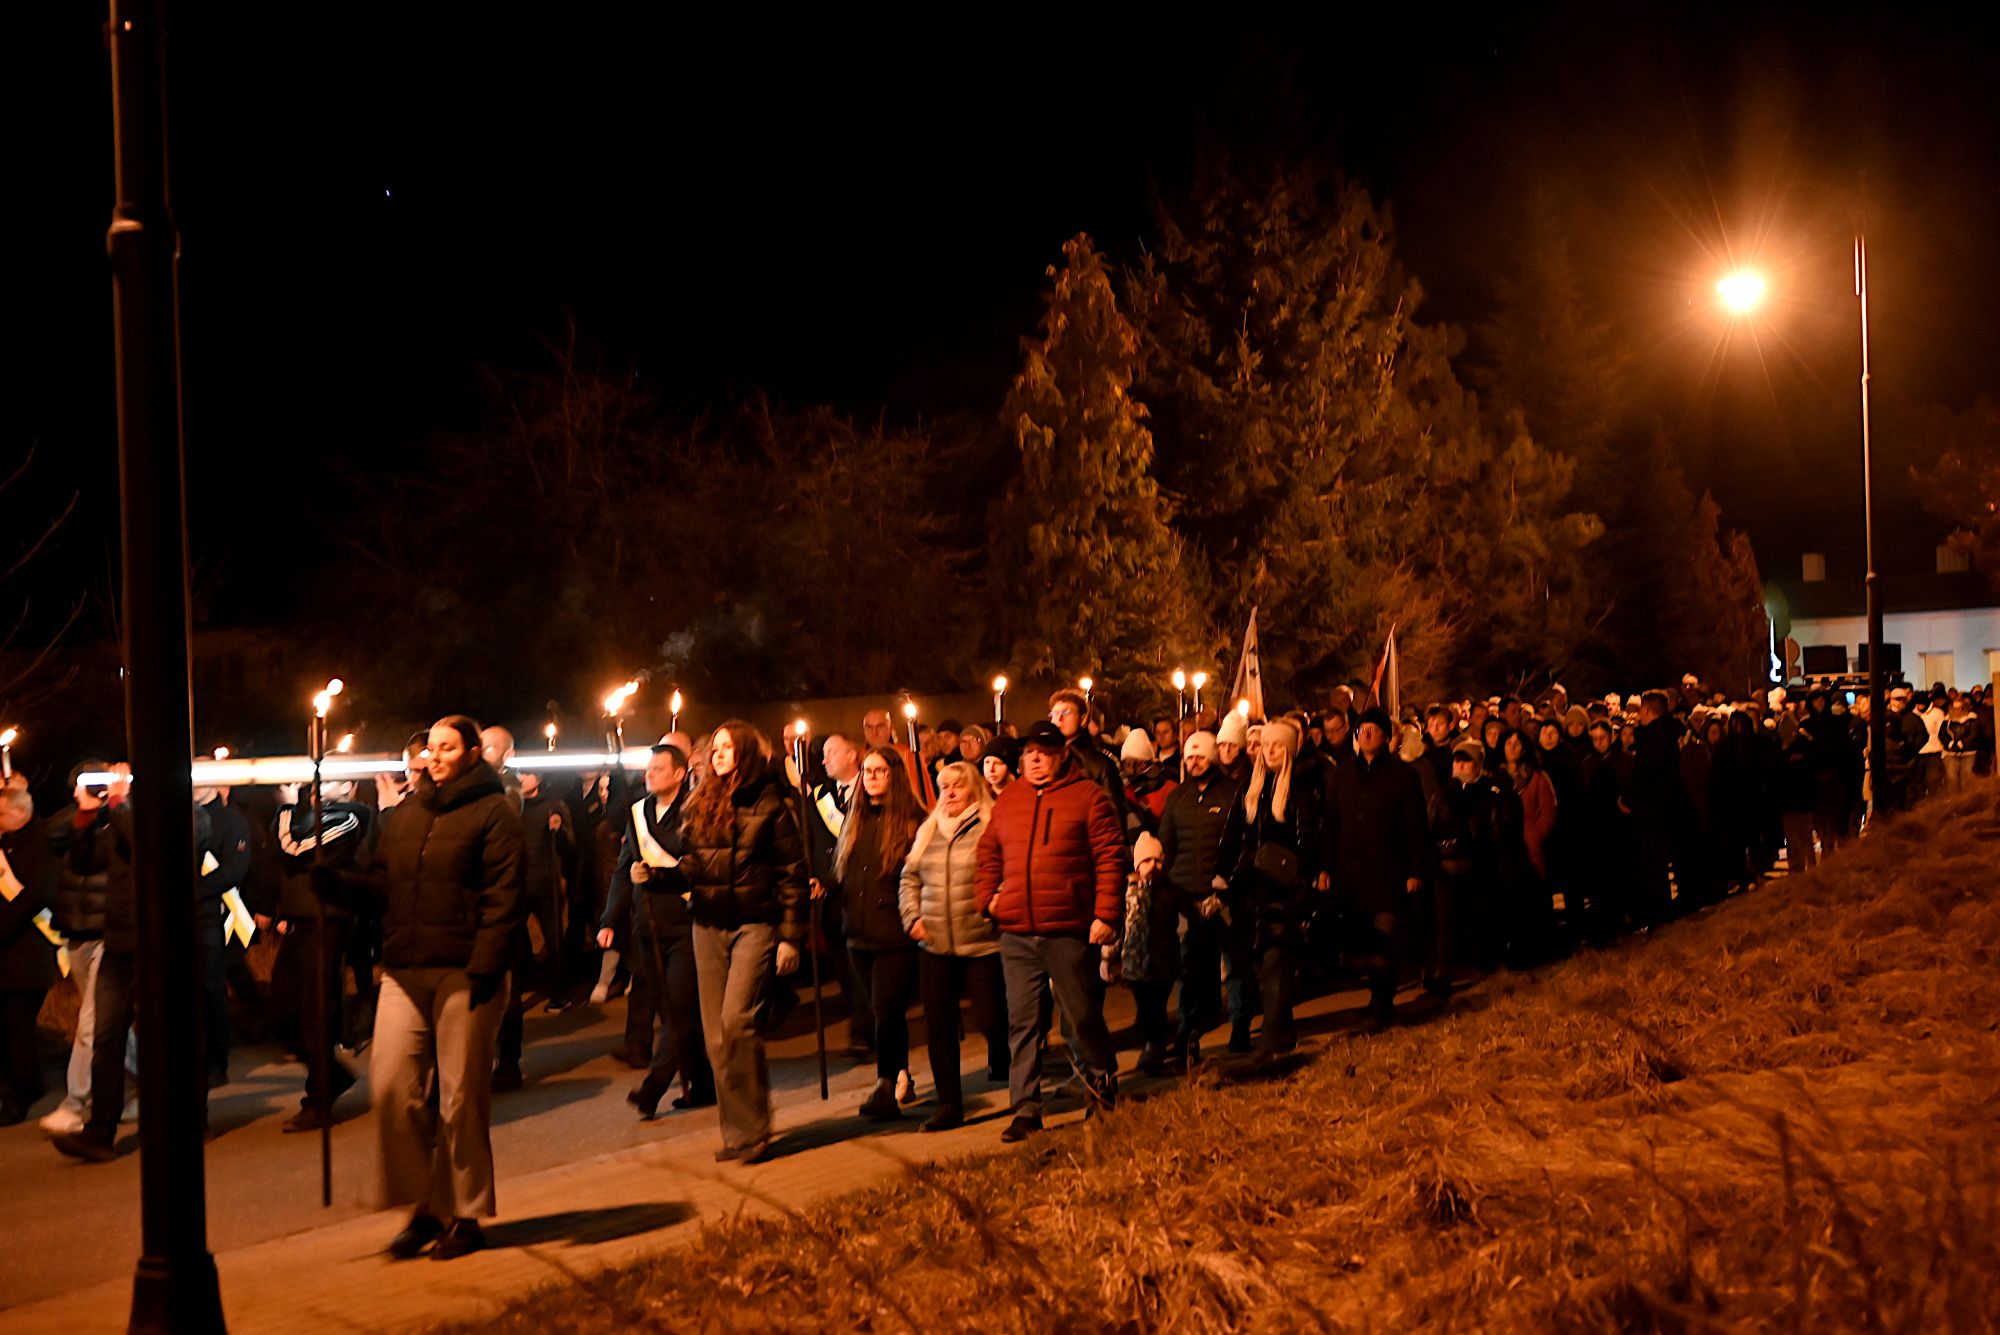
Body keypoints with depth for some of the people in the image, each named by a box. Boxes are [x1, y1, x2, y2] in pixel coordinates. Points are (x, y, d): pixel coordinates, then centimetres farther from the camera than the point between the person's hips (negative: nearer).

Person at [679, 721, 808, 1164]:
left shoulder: (770, 803, -3)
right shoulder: (700, 804, 11)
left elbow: (792, 873, -4)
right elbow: (686, 863, 15)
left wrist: (791, 937, -8)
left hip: (756, 924, -5)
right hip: (709, 926, 5)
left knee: (736, 1021, -16)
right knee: (716, 1033, 4)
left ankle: (751, 1131, -5)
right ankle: (736, 1133, 14)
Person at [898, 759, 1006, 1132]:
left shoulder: (992, 828, -4)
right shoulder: (928, 831, 14)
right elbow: (909, 878, 20)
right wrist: (912, 916, 6)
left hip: (983, 944, -5)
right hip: (935, 946, 5)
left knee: (991, 1020, -3)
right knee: (938, 1025, 4)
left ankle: (1003, 1067, 29)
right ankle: (949, 1105, 13)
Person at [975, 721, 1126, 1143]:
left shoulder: (1088, 797, -2)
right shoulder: (1007, 801, 12)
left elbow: (1111, 858, -7)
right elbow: (988, 855, 23)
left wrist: (1106, 914, -13)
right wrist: (987, 896, 8)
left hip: (1070, 932, -4)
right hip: (1016, 934, 4)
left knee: (1082, 1016, 6)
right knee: (1022, 1022, 5)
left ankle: (1103, 1087, 31)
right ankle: (1026, 1110, 12)